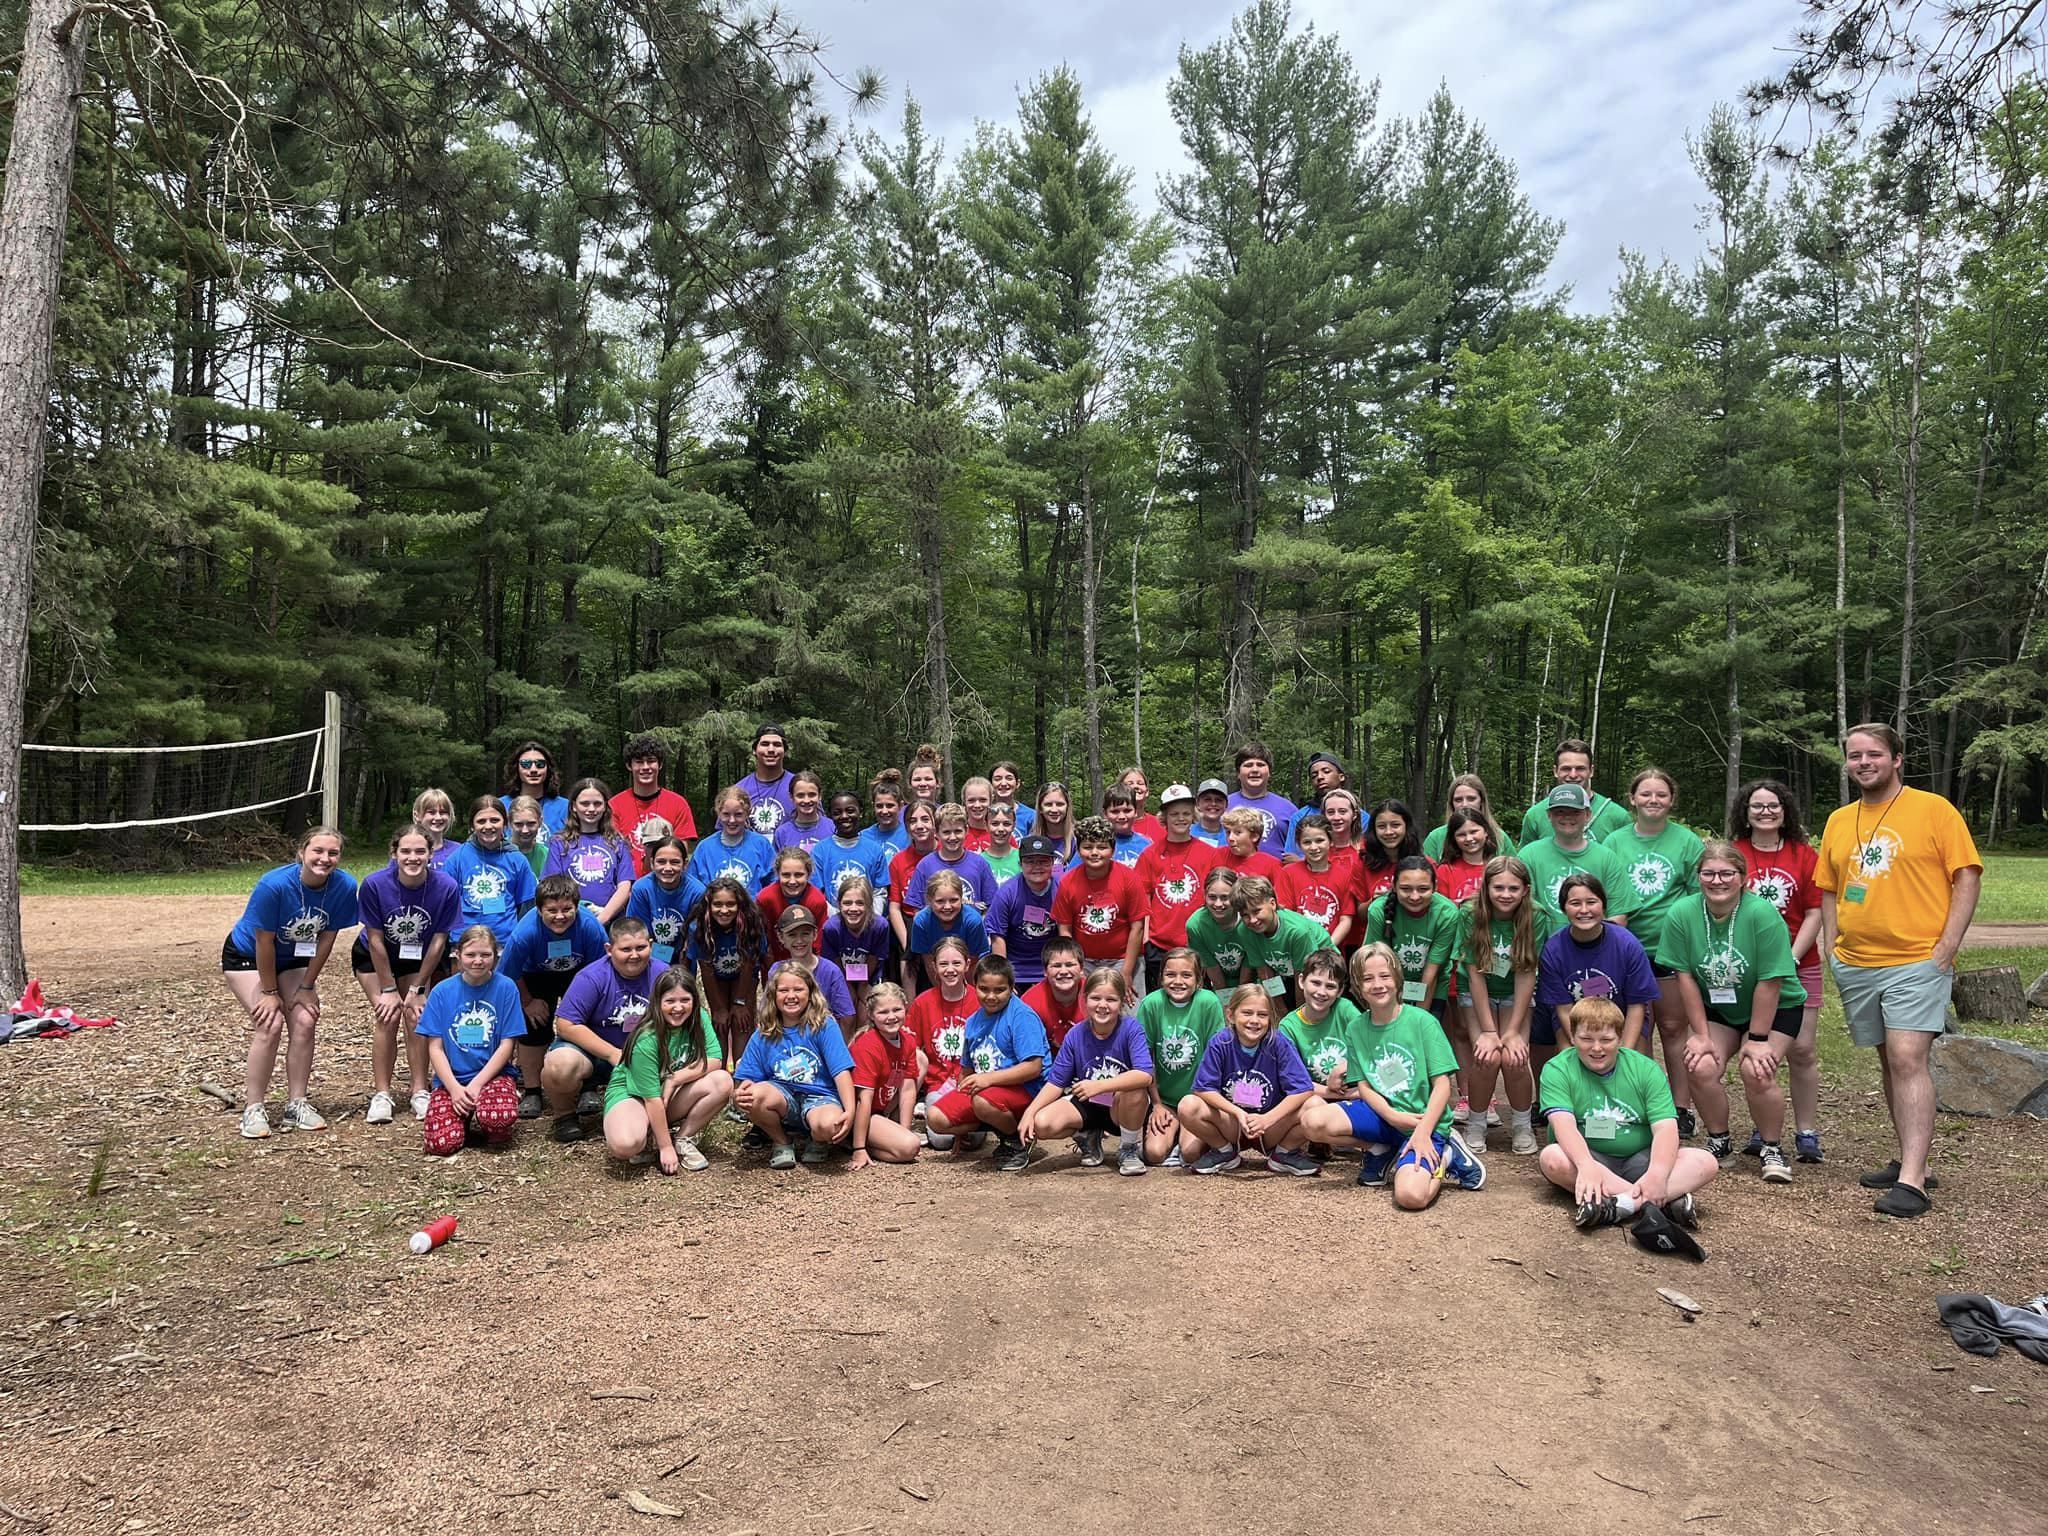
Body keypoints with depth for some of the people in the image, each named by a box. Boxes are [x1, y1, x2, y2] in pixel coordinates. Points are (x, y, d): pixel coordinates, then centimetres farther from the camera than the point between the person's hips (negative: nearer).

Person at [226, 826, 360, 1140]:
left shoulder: (344, 886, -23)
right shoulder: (274, 885, -34)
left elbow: (326, 938, -12)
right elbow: (264, 942, -24)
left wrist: (307, 987, -8)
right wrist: (270, 992, -15)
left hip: (294, 957, 4)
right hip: (247, 955, -4)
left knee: (305, 1022, -8)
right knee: (270, 1024, -17)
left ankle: (297, 1105, 3)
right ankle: (253, 1109, -5)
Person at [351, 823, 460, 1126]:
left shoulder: (446, 887, -27)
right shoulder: (375, 885, -29)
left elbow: (438, 941, -17)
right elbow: (376, 940, -20)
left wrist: (417, 989, -12)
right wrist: (389, 989, -15)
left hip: (418, 959, 1)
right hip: (374, 958, -1)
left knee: (416, 1016, -9)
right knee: (386, 1016, -13)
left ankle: (420, 1093, 3)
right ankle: (380, 1095, -3)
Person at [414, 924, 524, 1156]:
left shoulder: (505, 988, -3)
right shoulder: (442, 992, 1)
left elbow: (507, 1045, -4)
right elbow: (435, 1047, 0)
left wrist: (476, 1084, -13)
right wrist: (455, 1088, -13)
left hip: (494, 1074, -1)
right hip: (451, 1079, 2)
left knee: (499, 1119, -33)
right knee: (441, 1143, -22)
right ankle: (466, 1114, 11)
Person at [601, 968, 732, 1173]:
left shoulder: (699, 1018, -11)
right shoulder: (646, 1040, -27)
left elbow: (715, 1061, -14)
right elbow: (651, 1097, -25)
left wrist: (675, 1079, -24)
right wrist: (665, 1147, -22)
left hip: (672, 1095, 5)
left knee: (723, 1082, -21)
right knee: (626, 1144, -38)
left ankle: (683, 1140, -5)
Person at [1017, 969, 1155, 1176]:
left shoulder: (1130, 1029, -18)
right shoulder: (1075, 1036, -8)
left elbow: (1145, 1075, -32)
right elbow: (1056, 1081, -3)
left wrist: (1099, 1085, -41)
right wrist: (1030, 1112, -18)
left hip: (1123, 1109, -3)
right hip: (1087, 1105, 3)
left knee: (1134, 1089, -37)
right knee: (1042, 1124, -23)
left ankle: (1130, 1148, -5)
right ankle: (1087, 1137, 11)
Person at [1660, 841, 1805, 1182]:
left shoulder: (1762, 914, -26)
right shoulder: (1682, 914, -18)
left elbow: (1770, 982, -21)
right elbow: (1685, 977, -11)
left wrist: (1757, 1038, -18)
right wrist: (1700, 1035, -10)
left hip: (1775, 1009, -2)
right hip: (1715, 1009, 3)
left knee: (1757, 1072, -21)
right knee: (1702, 1068, -17)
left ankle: (1772, 1149, 5)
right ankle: (1719, 1142, 7)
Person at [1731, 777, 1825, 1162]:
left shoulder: (1804, 855, 5)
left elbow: (1815, 913, 1)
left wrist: (1792, 957, -9)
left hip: (1798, 966, 1)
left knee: (1802, 1050, 0)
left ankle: (1806, 1132, 10)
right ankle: (1762, 1131, 12)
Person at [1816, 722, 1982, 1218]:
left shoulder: (1933, 809, -2)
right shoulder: (1839, 821, 12)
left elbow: (1967, 878, -5)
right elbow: (1829, 892, 18)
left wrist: (1947, 947, -12)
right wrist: (1831, 949, 8)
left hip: (1916, 961, -6)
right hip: (1856, 966, 6)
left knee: (1908, 1060, -14)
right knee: (1890, 1063, 12)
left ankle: (1910, 1181, -14)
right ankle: (1912, 1161, 23)